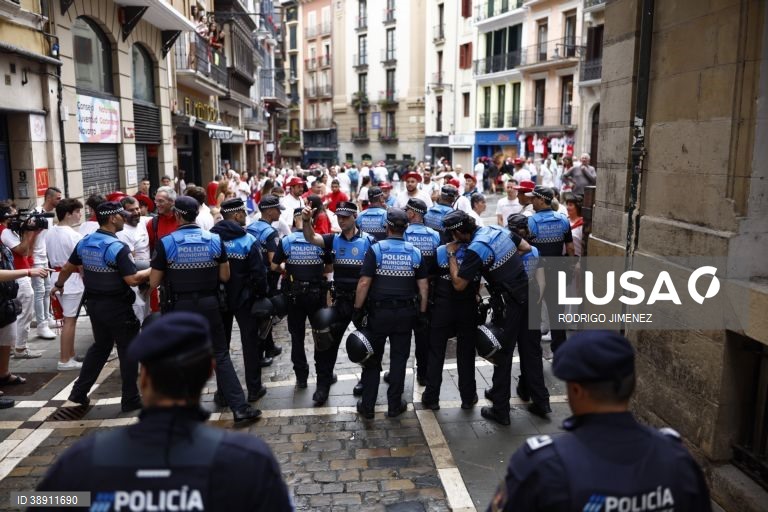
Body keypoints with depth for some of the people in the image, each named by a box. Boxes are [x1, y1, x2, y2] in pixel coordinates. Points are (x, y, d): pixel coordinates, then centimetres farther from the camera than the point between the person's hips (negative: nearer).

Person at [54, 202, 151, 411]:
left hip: (94, 303, 8)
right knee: (127, 350, 4)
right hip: (117, 307, -7)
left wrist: (59, 285, 33)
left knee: (100, 346, 24)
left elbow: (68, 267, 16)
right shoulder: (118, 247, -20)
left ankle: (79, 391, 27)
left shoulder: (84, 243, 3)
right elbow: (132, 280, -24)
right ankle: (130, 400, 10)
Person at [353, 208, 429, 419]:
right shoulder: (415, 252, 0)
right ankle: (394, 405, 19)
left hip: (379, 312, -2)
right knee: (399, 359, 11)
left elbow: (364, 283, -14)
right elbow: (423, 287, 0)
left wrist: (358, 310, -6)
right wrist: (422, 313, 7)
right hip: (405, 313, 2)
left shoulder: (375, 249, -9)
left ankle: (367, 406, 15)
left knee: (373, 359, 10)